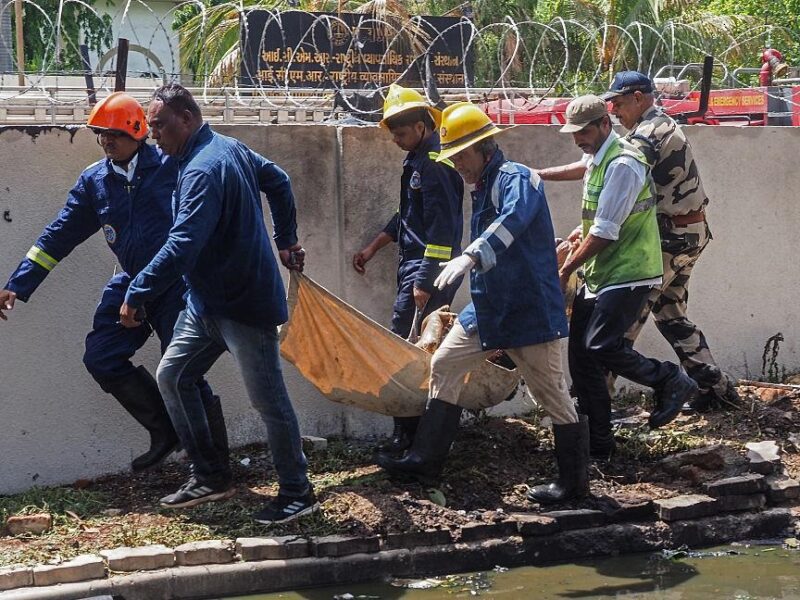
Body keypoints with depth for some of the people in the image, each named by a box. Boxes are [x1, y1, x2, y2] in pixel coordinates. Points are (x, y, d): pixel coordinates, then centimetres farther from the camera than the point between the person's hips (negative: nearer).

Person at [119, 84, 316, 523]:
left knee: (268, 399, -1)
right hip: (207, 302, 11)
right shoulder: (229, 148, 7)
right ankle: (210, 475, 18)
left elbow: (182, 246, -33)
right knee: (171, 376, 10)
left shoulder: (203, 171, -24)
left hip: (245, 305, -11)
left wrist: (136, 294, -29)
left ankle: (297, 494, 11)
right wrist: (286, 240, 28)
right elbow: (278, 181, 21)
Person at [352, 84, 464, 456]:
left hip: (429, 270, -10)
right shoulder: (418, 159, 15)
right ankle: (409, 432, 18)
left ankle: (407, 435, -3)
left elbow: (442, 227, -21)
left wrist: (424, 282, -21)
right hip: (414, 265, 10)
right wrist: (372, 249, 26)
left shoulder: (434, 163, -16)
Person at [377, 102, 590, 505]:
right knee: (444, 365, 7)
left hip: (529, 310, -9)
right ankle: (425, 461, 14)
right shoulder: (481, 188, 14)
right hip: (488, 307, 9)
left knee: (551, 393, -1)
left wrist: (470, 257, -50)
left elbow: (512, 221, -38)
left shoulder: (516, 179, -17)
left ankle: (575, 482, 10)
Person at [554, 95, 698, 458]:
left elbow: (605, 233, -20)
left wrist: (566, 270, -12)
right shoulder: (597, 160, 14)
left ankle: (670, 381, 2)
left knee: (601, 346, -19)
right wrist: (581, 232, 10)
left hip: (628, 274, -10)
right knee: (581, 352, 6)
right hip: (601, 275, 10)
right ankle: (597, 442, 12)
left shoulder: (622, 165, -18)